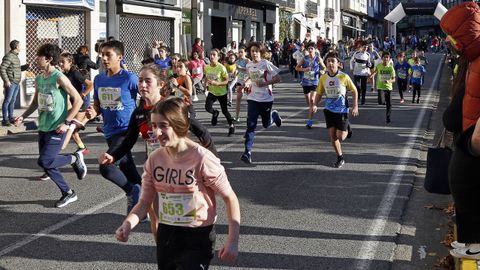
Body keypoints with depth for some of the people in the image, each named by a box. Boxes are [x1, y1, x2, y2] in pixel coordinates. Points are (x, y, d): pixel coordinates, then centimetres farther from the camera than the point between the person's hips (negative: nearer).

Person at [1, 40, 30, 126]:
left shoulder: (16, 56, 16)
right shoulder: (8, 56, -13)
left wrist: (25, 66, 11)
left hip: (16, 83, 9)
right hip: (10, 83, -9)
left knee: (13, 101, 13)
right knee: (7, 101, -6)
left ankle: (11, 118, 20)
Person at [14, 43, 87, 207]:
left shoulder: (59, 78, -14)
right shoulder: (39, 79, 8)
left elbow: (78, 100, -14)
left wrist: (66, 123, -17)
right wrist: (23, 116, 5)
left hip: (57, 129, -8)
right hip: (43, 128, 8)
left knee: (45, 162, -14)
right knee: (48, 165, 8)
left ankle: (75, 158, 9)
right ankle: (68, 194, 22)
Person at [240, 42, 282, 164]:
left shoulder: (266, 64, -12)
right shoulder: (248, 65, 4)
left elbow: (278, 78, -11)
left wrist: (264, 83, -21)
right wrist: (247, 84, 4)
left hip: (266, 98, -3)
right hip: (253, 98, 3)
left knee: (266, 124, 13)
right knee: (251, 124, -11)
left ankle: (274, 115, 49)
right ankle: (247, 152, -14)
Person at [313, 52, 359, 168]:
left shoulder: (344, 77, -12)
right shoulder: (323, 78, -3)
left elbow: (354, 91, -2)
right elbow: (319, 93, 8)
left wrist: (355, 107, -7)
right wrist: (315, 105, -9)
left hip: (342, 110, -3)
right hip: (329, 109, 3)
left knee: (340, 137, -6)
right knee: (332, 135, 2)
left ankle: (347, 129, 30)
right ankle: (340, 157, 19)